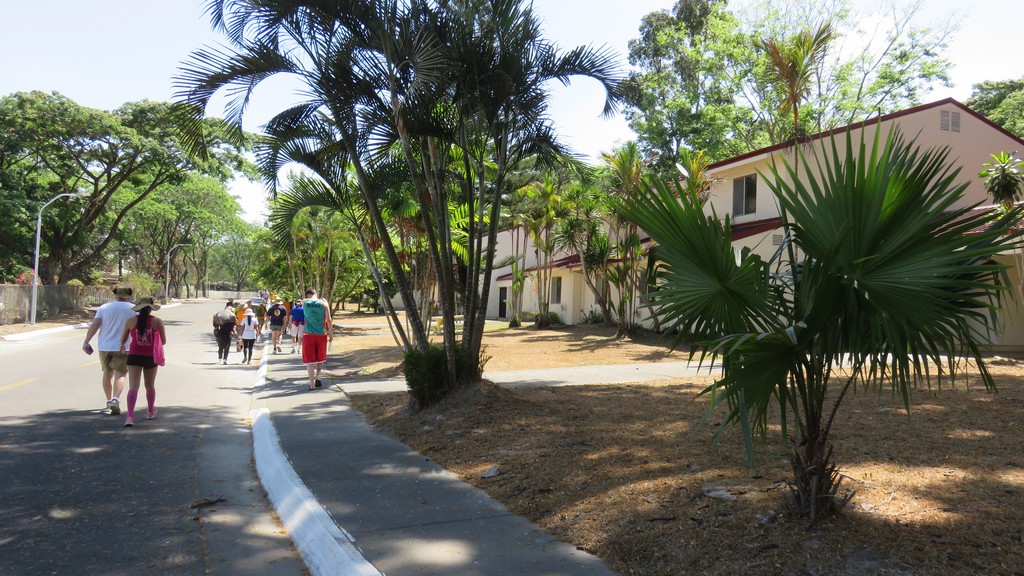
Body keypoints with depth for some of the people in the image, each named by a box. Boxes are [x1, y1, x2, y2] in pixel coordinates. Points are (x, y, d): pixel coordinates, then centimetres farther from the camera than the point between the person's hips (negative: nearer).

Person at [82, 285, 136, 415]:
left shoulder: (104, 307, 7)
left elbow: (95, 325, -3)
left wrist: (86, 342, -2)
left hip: (104, 346, 3)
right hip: (122, 347, -3)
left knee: (107, 373, 18)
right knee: (120, 374, -7)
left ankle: (109, 401, 29)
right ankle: (115, 400, -27)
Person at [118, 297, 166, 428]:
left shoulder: (131, 321, -1)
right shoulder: (157, 322, -4)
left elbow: (122, 340, 11)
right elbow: (164, 341, 1)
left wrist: (123, 347, 34)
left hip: (134, 356, 0)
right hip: (150, 357, 0)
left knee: (133, 387, -5)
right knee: (150, 386, 18)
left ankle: (130, 416, -20)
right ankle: (150, 412, 36)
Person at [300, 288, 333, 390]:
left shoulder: (304, 303, -2)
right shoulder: (323, 303, -4)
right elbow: (329, 320, -6)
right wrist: (331, 334, 2)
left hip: (308, 335, -1)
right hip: (321, 334, 1)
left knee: (309, 359, 3)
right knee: (320, 358, 19)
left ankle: (312, 384, 0)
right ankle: (317, 378, 22)